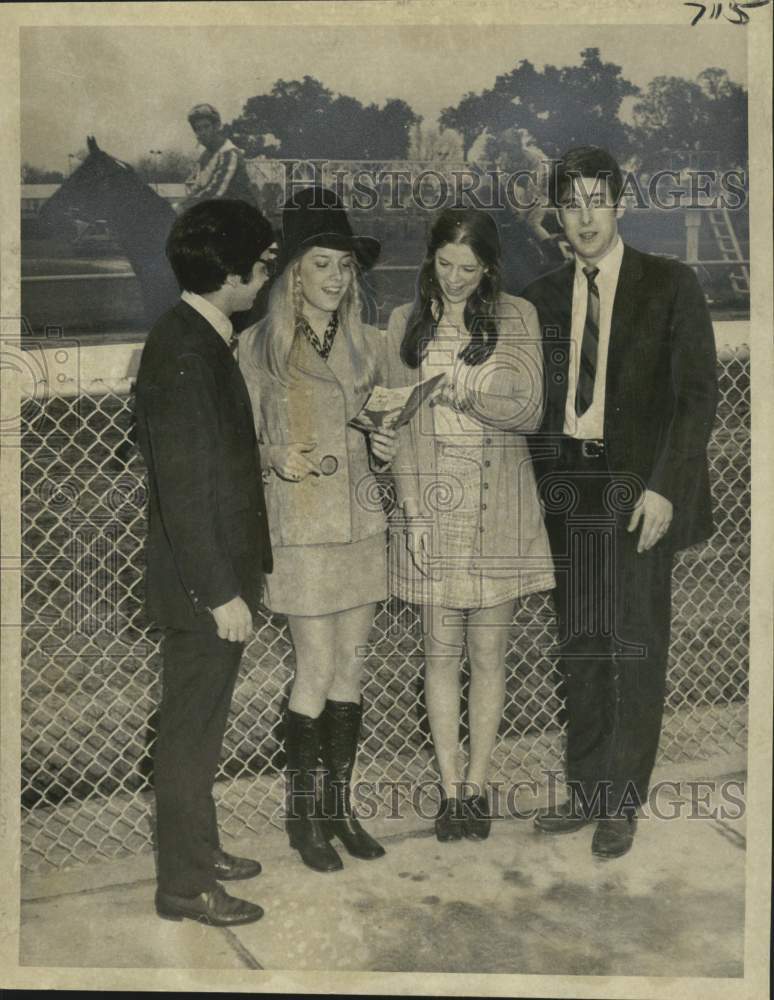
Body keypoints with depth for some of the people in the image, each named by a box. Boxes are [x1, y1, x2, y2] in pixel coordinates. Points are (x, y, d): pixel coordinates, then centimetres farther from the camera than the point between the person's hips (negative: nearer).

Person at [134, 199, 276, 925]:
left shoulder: (200, 337, 9)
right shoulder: (183, 352, -21)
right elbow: (183, 485, -23)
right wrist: (220, 591, -20)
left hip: (218, 570, 9)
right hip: (202, 583, -9)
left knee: (200, 724, 20)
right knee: (191, 731, 4)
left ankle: (197, 848, 36)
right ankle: (183, 885, 19)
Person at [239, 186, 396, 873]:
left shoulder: (369, 344, 9)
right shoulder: (260, 346, -4)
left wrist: (385, 446, -3)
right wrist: (276, 459, -20)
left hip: (361, 521, 4)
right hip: (302, 525, -4)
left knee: (350, 671, 9)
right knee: (317, 673, -1)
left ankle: (341, 808, 22)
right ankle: (302, 815, 16)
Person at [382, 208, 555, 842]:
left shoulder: (518, 317, 2)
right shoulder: (406, 323, 5)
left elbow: (529, 411, -3)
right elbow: (400, 423, 3)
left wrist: (466, 393, -21)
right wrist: (411, 511, -5)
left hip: (498, 509, -1)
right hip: (432, 504, 1)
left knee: (488, 654, 6)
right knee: (441, 653, 6)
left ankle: (477, 788, 18)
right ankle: (451, 790, 17)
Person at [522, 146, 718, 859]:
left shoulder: (670, 285, -1)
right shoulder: (544, 298, 12)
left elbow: (698, 393, -5)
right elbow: (538, 399, 13)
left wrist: (663, 486, -14)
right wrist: (539, 486, 4)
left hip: (638, 491, -4)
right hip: (569, 490, 4)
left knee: (636, 648, 1)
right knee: (579, 648, 11)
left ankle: (622, 801, 14)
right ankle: (587, 788, 25)